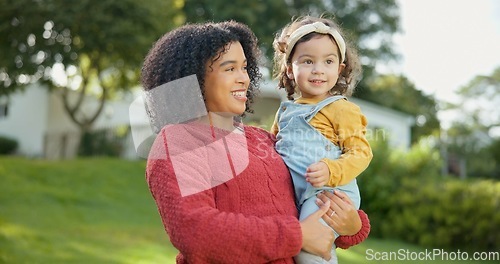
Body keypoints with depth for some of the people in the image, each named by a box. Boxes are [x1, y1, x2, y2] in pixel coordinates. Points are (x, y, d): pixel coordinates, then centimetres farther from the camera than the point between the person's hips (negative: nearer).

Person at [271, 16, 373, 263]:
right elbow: (271, 143, 32)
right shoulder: (286, 110, 18)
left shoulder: (341, 108, -1)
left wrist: (331, 171, -23)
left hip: (328, 192, -7)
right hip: (291, 194, 7)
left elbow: (361, 152, -7)